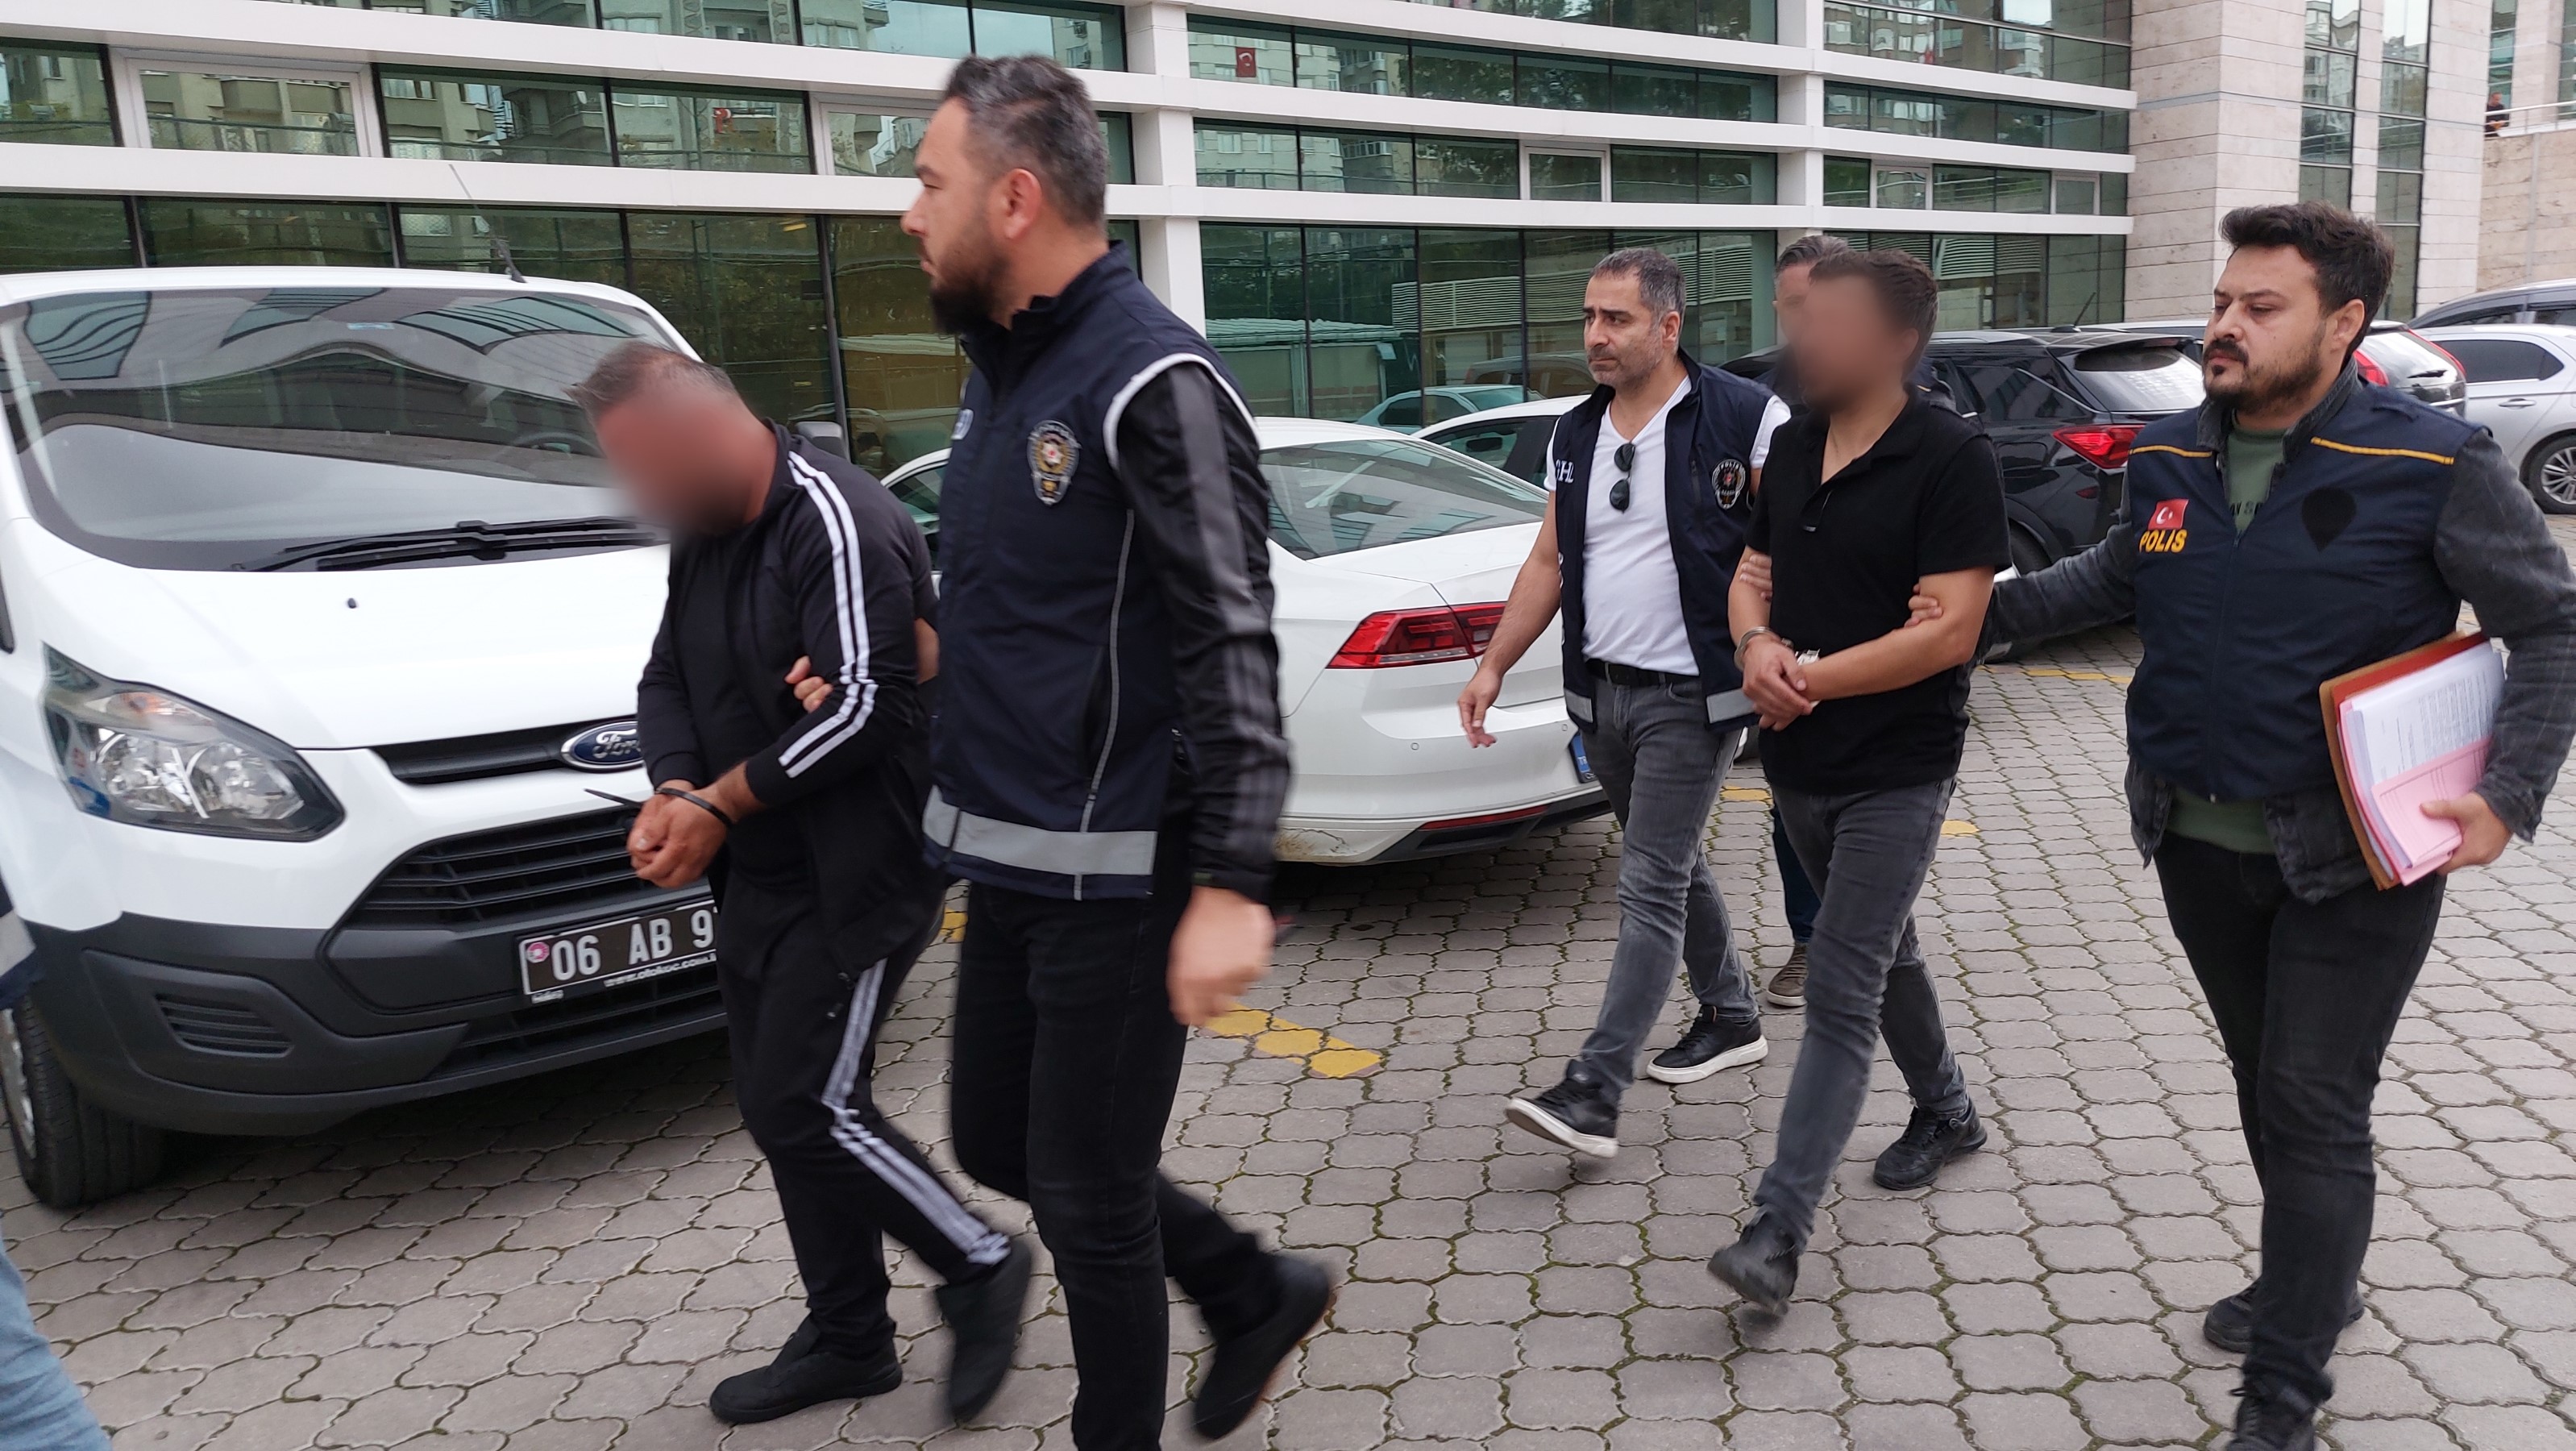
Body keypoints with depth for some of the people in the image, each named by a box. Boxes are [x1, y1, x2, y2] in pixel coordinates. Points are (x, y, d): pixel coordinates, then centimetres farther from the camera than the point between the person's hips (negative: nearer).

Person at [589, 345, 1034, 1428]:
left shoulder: (837, 524, -18)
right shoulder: (704, 532, 10)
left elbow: (858, 709, -25)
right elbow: (665, 678, 12)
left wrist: (720, 803, -16)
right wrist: (673, 791, -8)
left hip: (855, 880, -9)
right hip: (757, 880, 9)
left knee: (807, 1110, -6)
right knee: (781, 1112, 13)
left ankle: (982, 1269, 16)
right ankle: (847, 1338, 28)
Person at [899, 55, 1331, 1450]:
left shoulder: (1150, 380, -16)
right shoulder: (1001, 371, 11)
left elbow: (1232, 652, -20)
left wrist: (1232, 888, -26)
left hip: (1115, 880, -9)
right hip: (1009, 864, 9)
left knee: (1086, 1195, 4)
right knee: (997, 1142, 19)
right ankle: (1257, 1291, 37)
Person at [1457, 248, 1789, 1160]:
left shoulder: (1744, 418, -9)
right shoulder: (1574, 436, 11)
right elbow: (1549, 561, 14)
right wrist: (1493, 667, 8)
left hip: (1691, 697, -7)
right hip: (1601, 692, 7)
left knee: (1651, 886, -8)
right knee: (1672, 866, 18)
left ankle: (1594, 1093, -9)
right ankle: (1732, 1018, 38)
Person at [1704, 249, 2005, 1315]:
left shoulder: (1951, 459, -14)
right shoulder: (1791, 447, 7)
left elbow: (1948, 632, -20)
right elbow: (1750, 577, 12)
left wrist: (1810, 680, -16)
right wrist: (1758, 648, -10)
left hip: (1896, 773, -7)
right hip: (1799, 764, 7)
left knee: (1841, 994, -10)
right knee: (1882, 954, 23)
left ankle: (1779, 1228, -10)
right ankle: (1946, 1112, 45)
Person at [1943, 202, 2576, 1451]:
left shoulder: (2437, 465, -14)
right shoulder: (2168, 459, 1)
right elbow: (2119, 574, 20)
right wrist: (1991, 609, 7)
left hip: (2354, 859, -5)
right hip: (2199, 842, 5)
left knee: (2314, 1112, 0)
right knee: (2265, 1082, 21)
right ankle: (2314, 1283, 44)